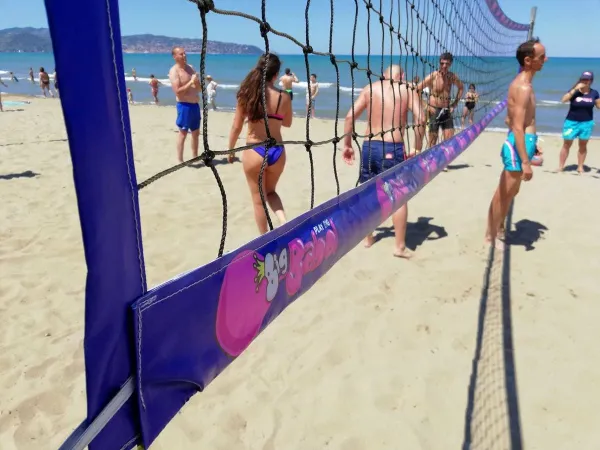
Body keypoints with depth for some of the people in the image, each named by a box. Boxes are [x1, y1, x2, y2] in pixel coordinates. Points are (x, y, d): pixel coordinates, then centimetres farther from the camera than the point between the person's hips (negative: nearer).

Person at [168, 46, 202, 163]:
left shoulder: (190, 68, 12)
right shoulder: (174, 71, -10)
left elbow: (199, 89, 15)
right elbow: (177, 91, -20)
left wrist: (197, 81, -6)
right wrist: (190, 82, -19)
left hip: (195, 105, 8)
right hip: (184, 106, -8)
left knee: (196, 133, 14)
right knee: (183, 133, -5)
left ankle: (195, 157, 26)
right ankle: (180, 160, 1)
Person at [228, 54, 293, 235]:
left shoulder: (247, 94, -6)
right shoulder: (283, 98, -4)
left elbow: (236, 127, -2)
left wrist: (230, 149, 11)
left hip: (254, 152, -2)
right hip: (277, 152, 2)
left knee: (258, 199, 15)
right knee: (270, 191, 27)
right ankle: (283, 221, 4)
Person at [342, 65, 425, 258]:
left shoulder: (370, 88, 12)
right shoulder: (408, 90, 5)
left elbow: (350, 116, 4)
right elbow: (420, 119, -10)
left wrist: (347, 145, 10)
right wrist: (417, 149, -3)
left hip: (369, 146, 3)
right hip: (393, 148, -3)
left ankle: (368, 238, 30)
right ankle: (400, 246, 9)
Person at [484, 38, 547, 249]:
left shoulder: (521, 83, 13)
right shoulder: (523, 87, -19)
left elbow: (510, 120, 20)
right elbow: (518, 127, -25)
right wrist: (525, 161, -27)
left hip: (521, 143, 11)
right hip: (519, 145, -11)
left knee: (510, 192, 19)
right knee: (504, 193, 0)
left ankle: (497, 230, 32)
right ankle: (491, 236, 11)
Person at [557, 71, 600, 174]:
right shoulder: (574, 91, -7)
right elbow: (563, 100, -24)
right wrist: (575, 89, -26)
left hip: (587, 123, 2)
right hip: (572, 122, -2)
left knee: (583, 146, 10)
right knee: (566, 145, 4)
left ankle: (580, 167, 19)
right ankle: (560, 167, 10)